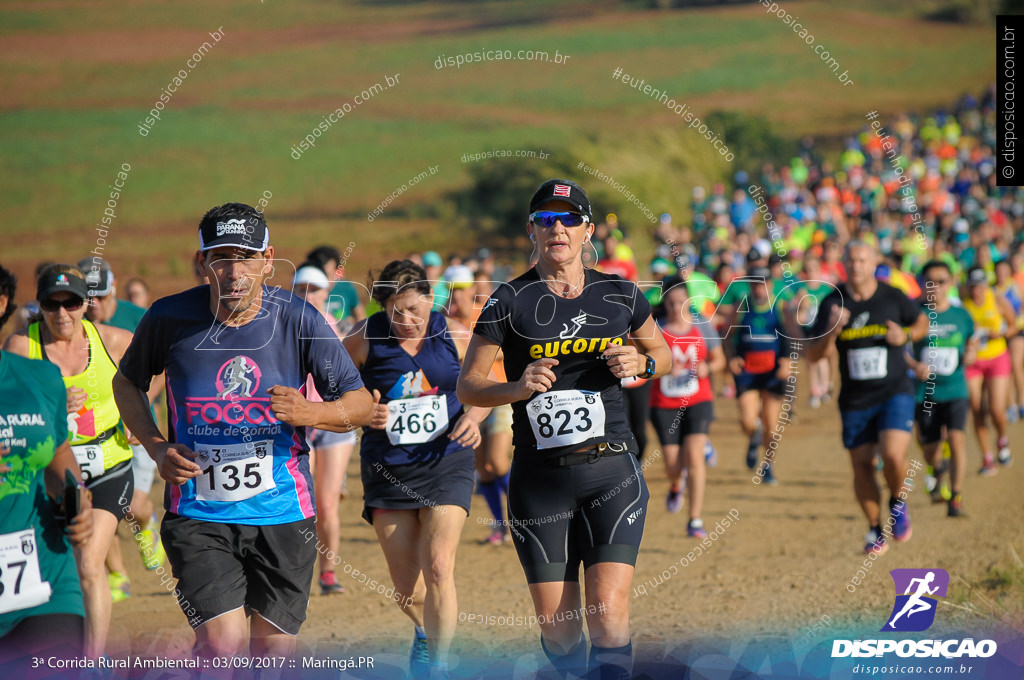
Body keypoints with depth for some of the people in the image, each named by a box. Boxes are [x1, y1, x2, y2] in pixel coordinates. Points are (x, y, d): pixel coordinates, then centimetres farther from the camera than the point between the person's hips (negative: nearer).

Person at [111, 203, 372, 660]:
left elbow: (360, 403, -1)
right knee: (223, 646, -17)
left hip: (282, 515, 1)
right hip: (197, 515, -1)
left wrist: (311, 413, -22)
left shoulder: (297, 320, -8)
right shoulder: (170, 318, -7)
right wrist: (156, 447, -4)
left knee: (274, 653, 8)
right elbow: (128, 382, 12)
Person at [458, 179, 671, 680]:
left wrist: (640, 364, -1)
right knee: (555, 621, 2)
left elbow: (662, 353, 22)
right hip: (541, 478, 0)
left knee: (609, 610, -14)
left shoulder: (619, 296, 7)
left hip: (612, 472, 0)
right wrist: (517, 388, -18)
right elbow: (467, 386, 1)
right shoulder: (510, 302, 1)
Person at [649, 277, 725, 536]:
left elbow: (719, 359, 10)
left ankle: (695, 520, -12)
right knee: (672, 467, 2)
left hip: (698, 402, 0)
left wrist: (707, 368, -11)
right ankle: (676, 486, 43)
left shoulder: (702, 326, 1)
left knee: (694, 457, -18)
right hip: (664, 405, 0)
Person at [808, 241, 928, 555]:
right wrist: (832, 331, -23)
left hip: (895, 391, -2)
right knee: (862, 467, 3)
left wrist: (905, 336, -7)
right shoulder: (833, 303, -3)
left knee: (893, 455, -21)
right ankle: (875, 529, 23)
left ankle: (898, 503, 10)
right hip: (855, 400, 2)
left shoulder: (893, 298, -4)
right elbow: (813, 355, -4)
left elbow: (922, 322, 15)